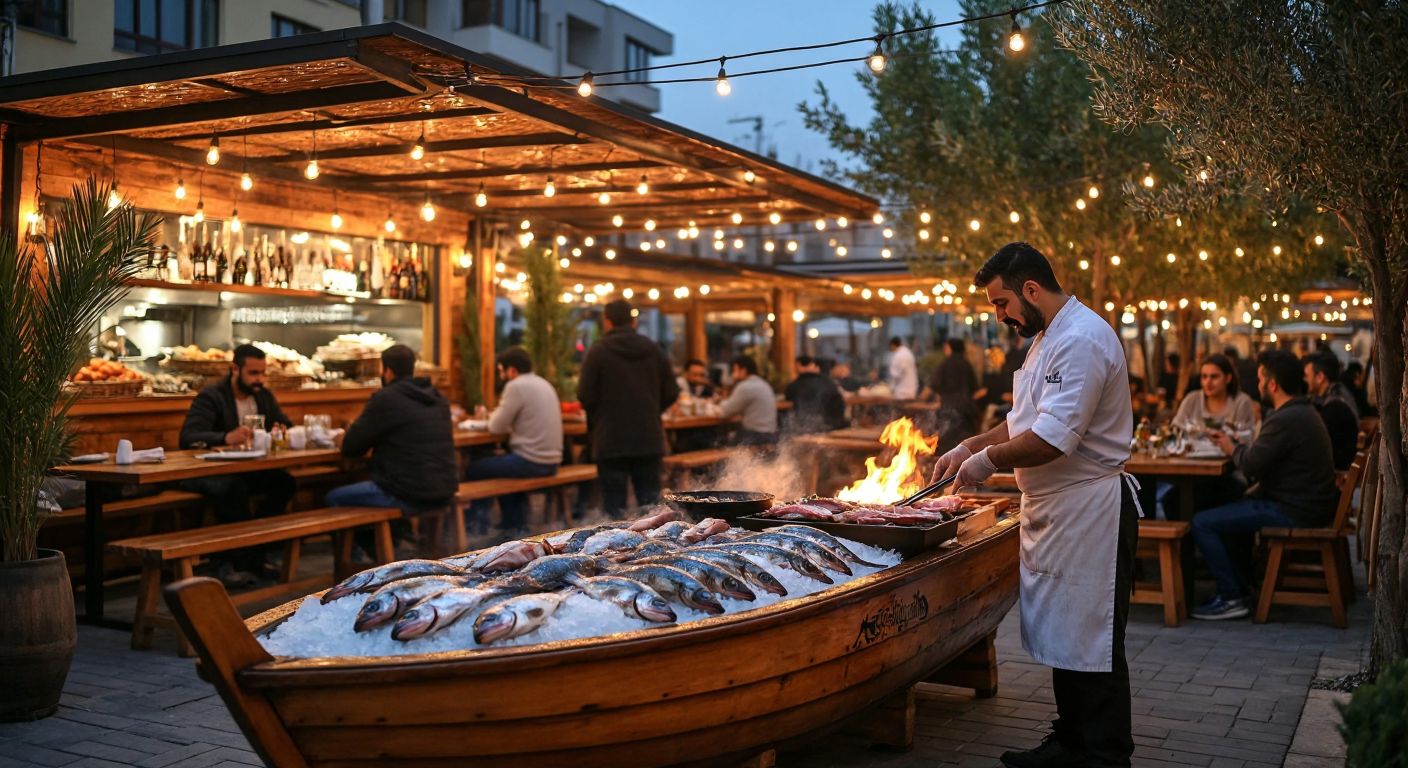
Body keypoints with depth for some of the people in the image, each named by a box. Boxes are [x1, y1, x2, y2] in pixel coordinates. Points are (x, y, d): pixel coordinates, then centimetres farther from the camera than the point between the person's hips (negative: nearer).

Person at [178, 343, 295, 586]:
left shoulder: (264, 396, 9)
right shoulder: (210, 397, -11)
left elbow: (288, 426, 12)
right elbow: (188, 437, -25)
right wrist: (226, 438, -45)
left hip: (246, 470, 6)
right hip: (207, 472, -6)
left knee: (284, 481, -23)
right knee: (232, 487, -39)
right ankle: (249, 558, -20)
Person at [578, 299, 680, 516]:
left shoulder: (598, 351, -8)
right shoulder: (653, 350, 4)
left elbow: (585, 396, -10)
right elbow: (671, 393, 5)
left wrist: (595, 419, 10)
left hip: (611, 442, -3)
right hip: (649, 439, 3)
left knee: (614, 505, 3)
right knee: (651, 504, 10)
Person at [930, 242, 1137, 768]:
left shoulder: (1083, 340, -20)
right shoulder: (1049, 338, 15)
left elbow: (1052, 438, -27)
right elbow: (1024, 422, 23)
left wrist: (988, 460, -13)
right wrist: (970, 446, 11)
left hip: (1089, 511, -10)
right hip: (1054, 509, 10)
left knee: (1091, 643, -1)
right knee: (1061, 635, 17)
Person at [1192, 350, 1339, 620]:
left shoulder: (1285, 420, -23)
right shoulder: (1302, 411, 12)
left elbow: (1250, 466, -20)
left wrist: (1232, 447, -1)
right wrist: (1234, 443, 8)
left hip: (1293, 512, -11)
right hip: (1307, 504, 11)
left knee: (1202, 524, -11)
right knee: (1222, 511, 27)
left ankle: (1231, 599, -5)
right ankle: (1239, 584, 27)